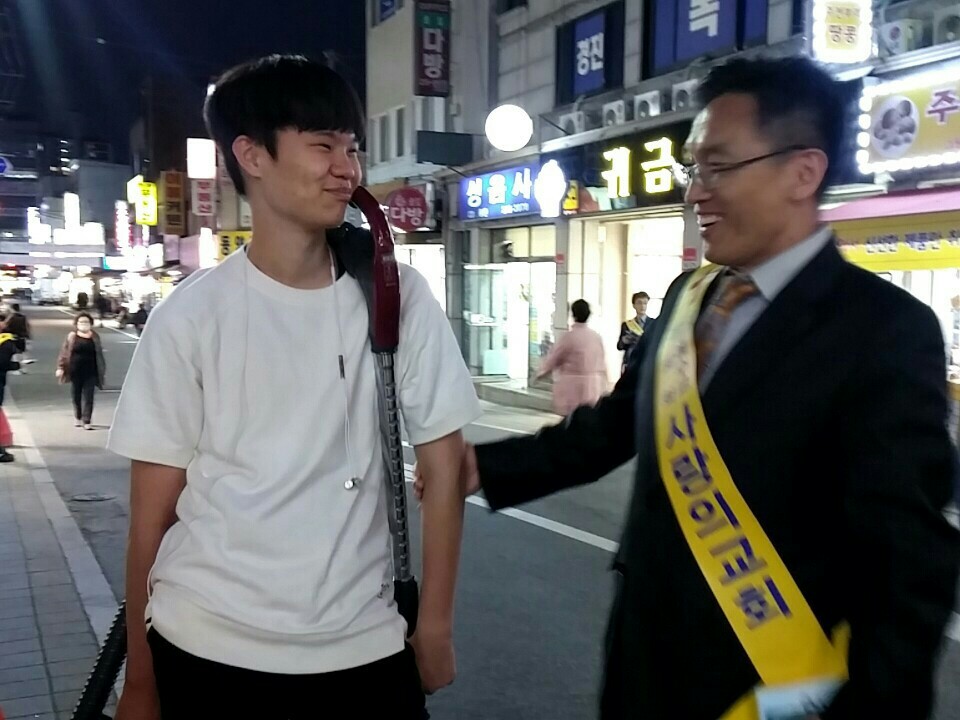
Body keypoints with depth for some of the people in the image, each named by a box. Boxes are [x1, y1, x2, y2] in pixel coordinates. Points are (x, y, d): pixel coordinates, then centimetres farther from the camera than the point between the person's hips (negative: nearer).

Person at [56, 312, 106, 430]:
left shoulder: (95, 337, 5)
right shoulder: (72, 337, 2)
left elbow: (99, 355, 10)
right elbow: (64, 353, 2)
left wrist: (102, 370, 10)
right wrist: (60, 367, -5)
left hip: (90, 372, 0)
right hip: (76, 371, 0)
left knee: (88, 397, -4)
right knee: (76, 396, 11)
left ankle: (87, 421, -4)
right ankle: (78, 418, 29)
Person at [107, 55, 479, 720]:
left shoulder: (398, 297, -3)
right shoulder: (191, 316, -5)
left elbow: (444, 468, 1)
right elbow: (154, 509, -1)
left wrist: (435, 624, -1)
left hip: (364, 647, 1)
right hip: (208, 650, 0)